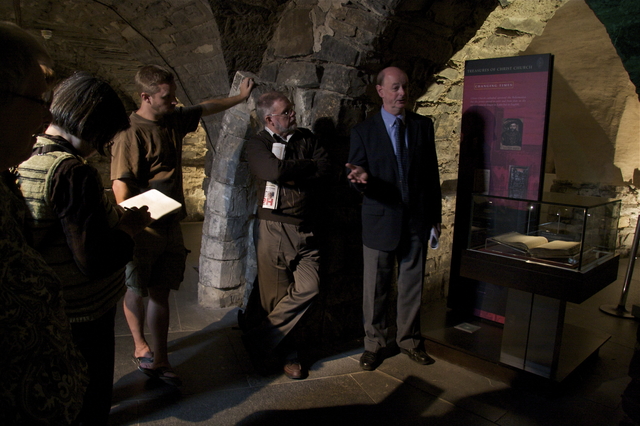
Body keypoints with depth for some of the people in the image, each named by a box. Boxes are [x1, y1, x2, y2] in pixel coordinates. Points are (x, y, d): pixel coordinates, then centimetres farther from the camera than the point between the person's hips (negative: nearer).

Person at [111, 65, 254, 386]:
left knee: (161, 293, 10)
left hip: (170, 226, 7)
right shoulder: (131, 133, -16)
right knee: (135, 290, 13)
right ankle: (140, 346, 35)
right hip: (142, 229, -6)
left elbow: (206, 107, 25)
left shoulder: (174, 120, 8)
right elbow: (121, 184, -22)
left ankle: (159, 360, 19)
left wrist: (241, 97, 31)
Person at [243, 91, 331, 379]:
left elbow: (324, 168, 0)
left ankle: (259, 342, 4)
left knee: (308, 288, -11)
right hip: (272, 228, -3)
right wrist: (307, 166, -3)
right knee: (277, 295, 2)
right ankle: (287, 354, 22)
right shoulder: (257, 144, 2)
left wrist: (290, 175, -8)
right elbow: (274, 171, -18)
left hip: (304, 229, 4)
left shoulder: (306, 138, 15)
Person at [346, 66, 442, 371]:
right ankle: (374, 343, 27)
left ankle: (409, 340, 33)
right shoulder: (363, 132, -2)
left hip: (417, 220, 3)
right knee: (376, 288, 8)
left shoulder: (423, 126, 5)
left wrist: (435, 216, 8)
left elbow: (432, 173, 8)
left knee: (412, 285, 13)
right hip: (380, 220, -2)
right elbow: (356, 175, -5)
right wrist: (361, 179, -30)